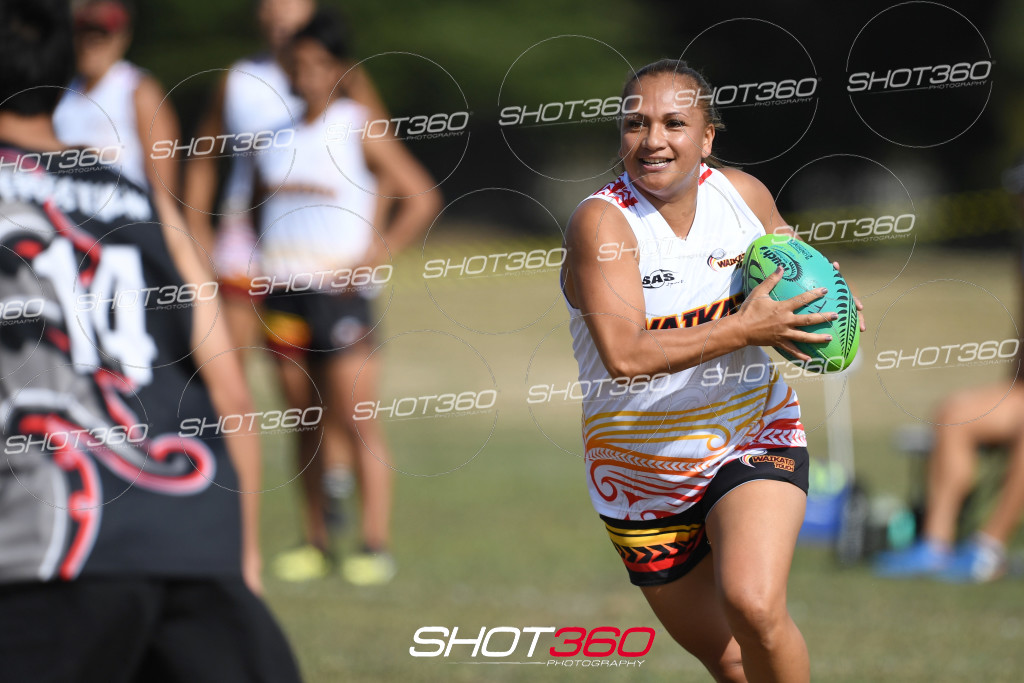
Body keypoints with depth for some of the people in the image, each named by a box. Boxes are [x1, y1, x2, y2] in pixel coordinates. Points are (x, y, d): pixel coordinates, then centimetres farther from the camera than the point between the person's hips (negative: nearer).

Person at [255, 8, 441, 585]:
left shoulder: (357, 126, -3)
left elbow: (422, 197, -4)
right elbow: (260, 197, 26)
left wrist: (373, 261, -10)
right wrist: (262, 260, 11)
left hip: (340, 290, -5)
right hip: (284, 288, 5)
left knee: (357, 423, -8)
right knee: (303, 423, 6)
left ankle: (376, 544, -8)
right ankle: (315, 543, 11)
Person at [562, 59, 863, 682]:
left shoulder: (744, 194, -4)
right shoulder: (602, 221, -18)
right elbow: (624, 354, -31)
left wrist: (826, 290, -4)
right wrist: (745, 329, -30)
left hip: (754, 439, 1)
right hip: (644, 475, -1)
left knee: (753, 607, -26)